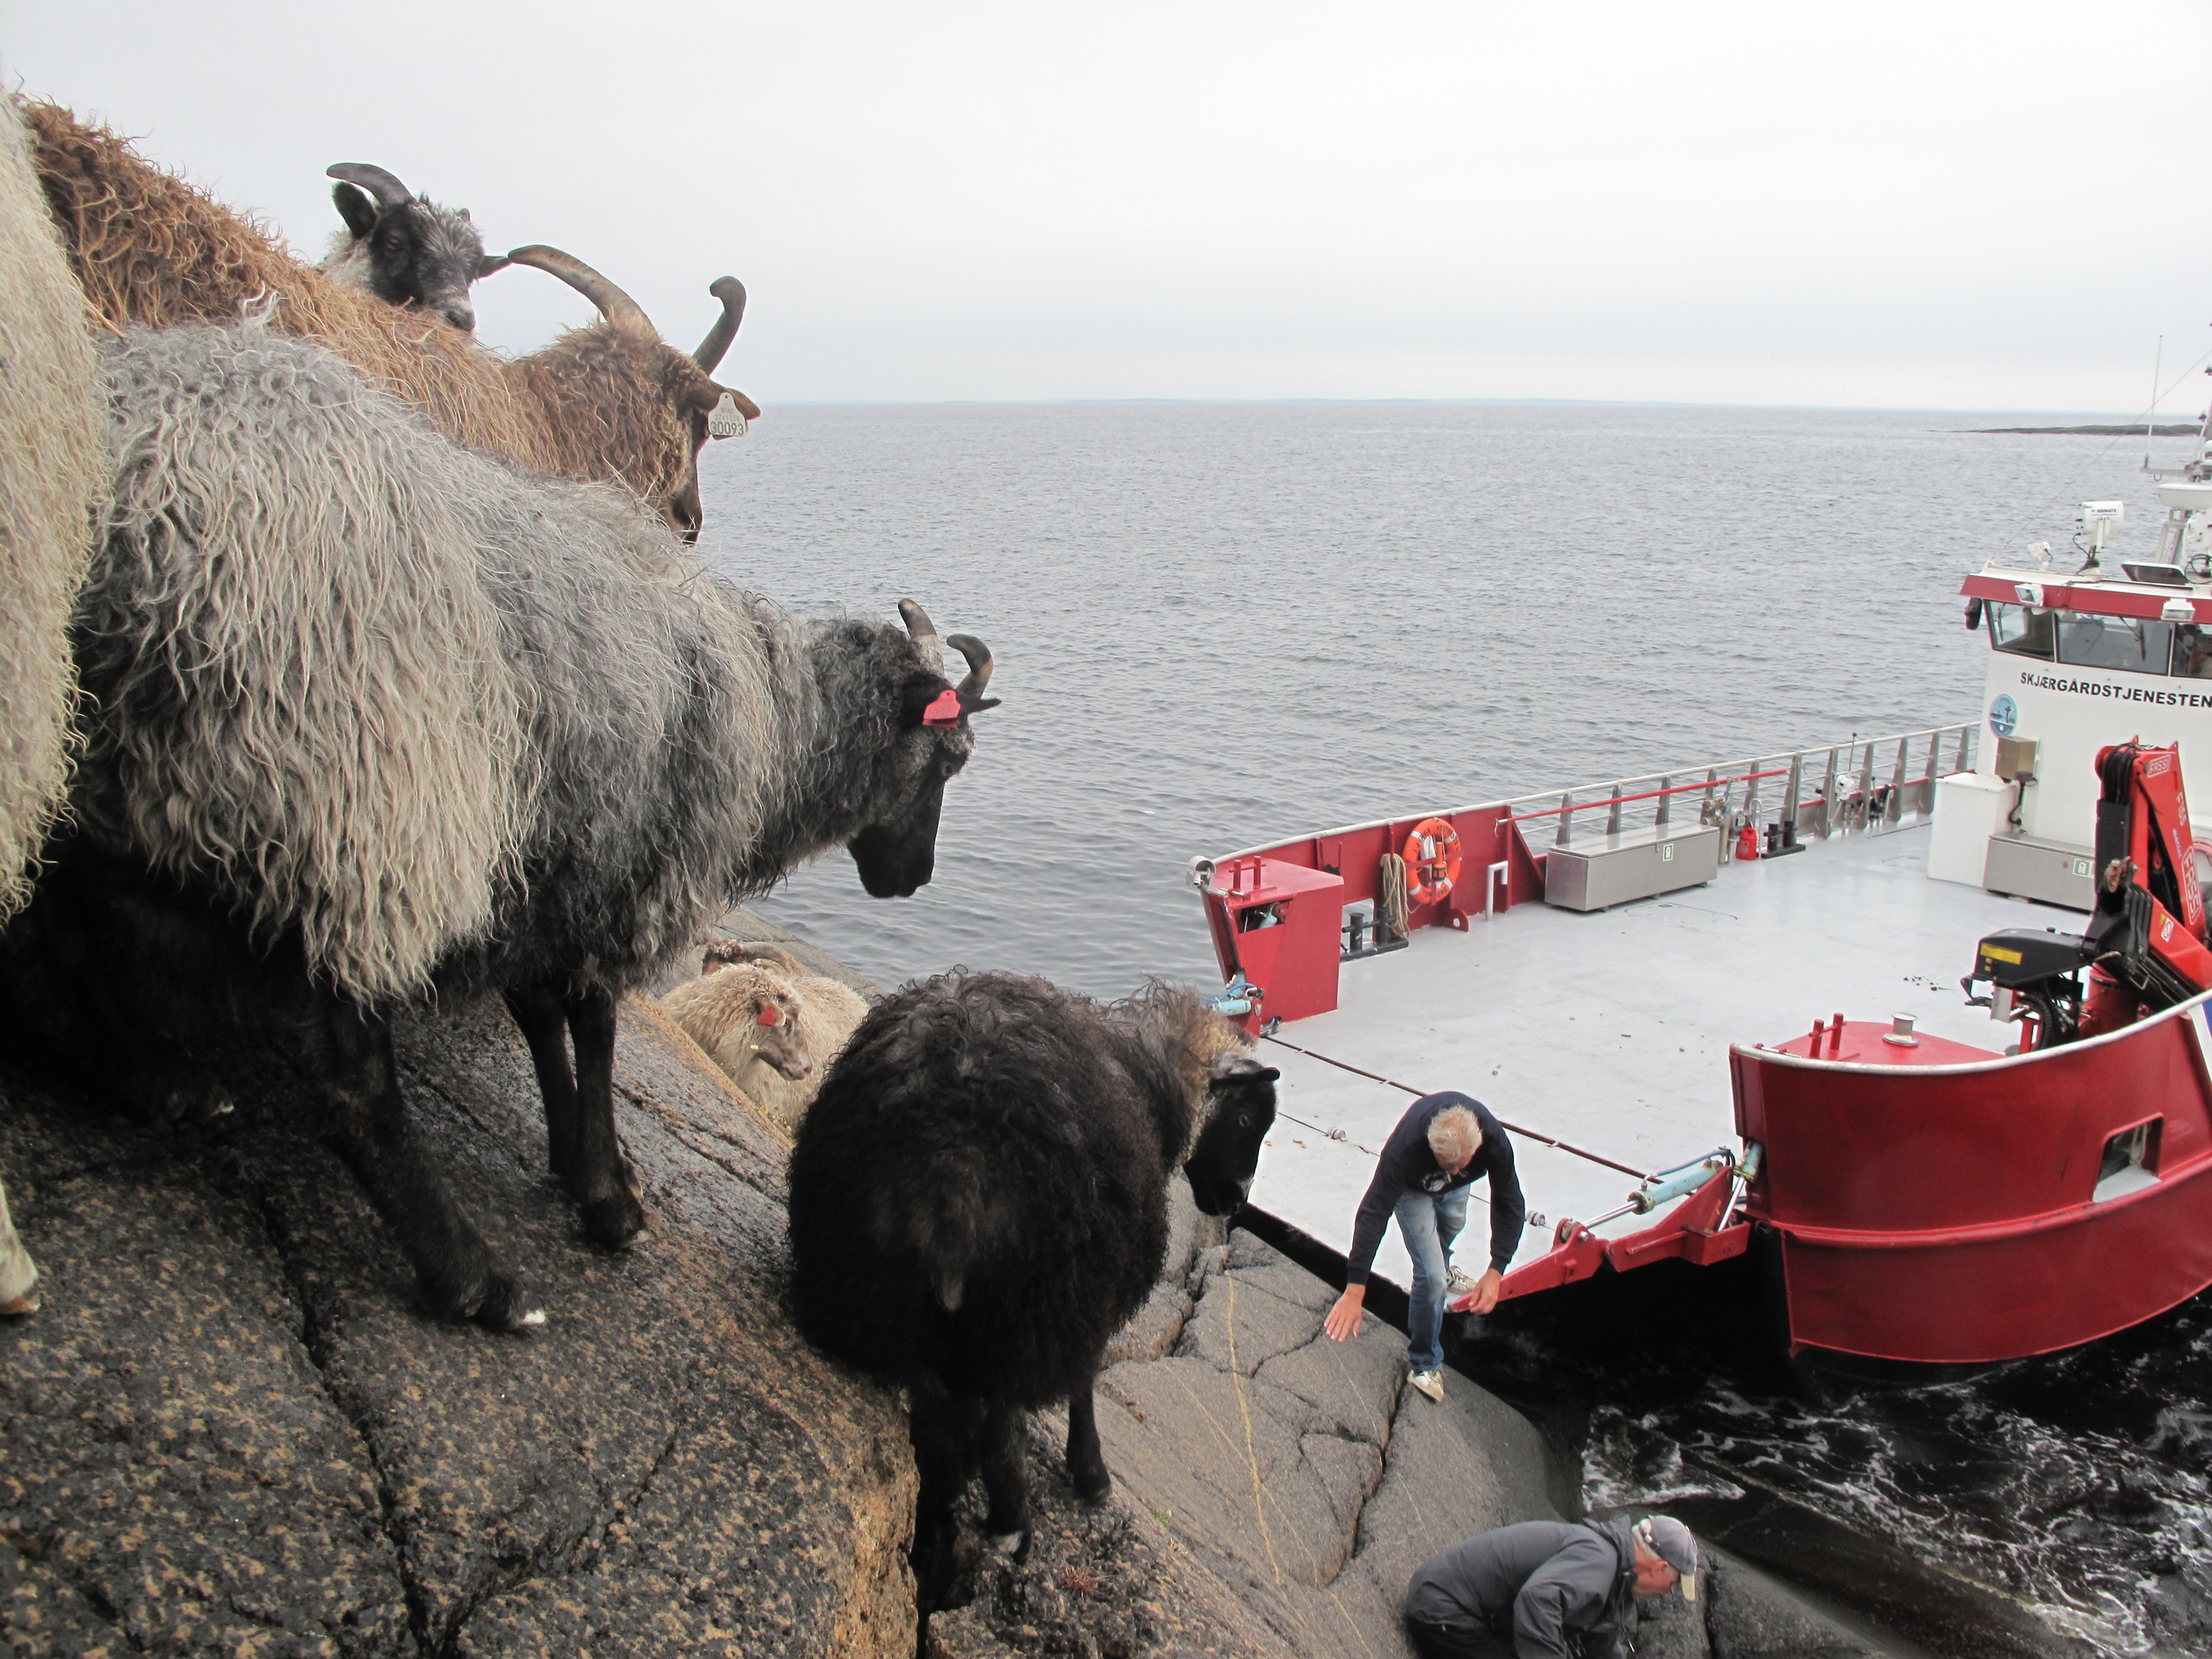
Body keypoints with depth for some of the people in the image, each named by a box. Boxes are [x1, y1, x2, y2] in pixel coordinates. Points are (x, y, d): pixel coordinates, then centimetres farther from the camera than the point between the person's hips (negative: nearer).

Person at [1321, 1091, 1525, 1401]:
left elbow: (1509, 1205, -30)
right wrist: (1354, 1291, -50)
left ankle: (1443, 1273, 68)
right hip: (1413, 1188, -4)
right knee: (1431, 1276, -12)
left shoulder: (1494, 1140, -40)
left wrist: (1496, 1272, -40)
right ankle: (1424, 1364, 7)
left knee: (1451, 1226, 32)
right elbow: (1374, 1213, -46)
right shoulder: (1406, 1146, -47)